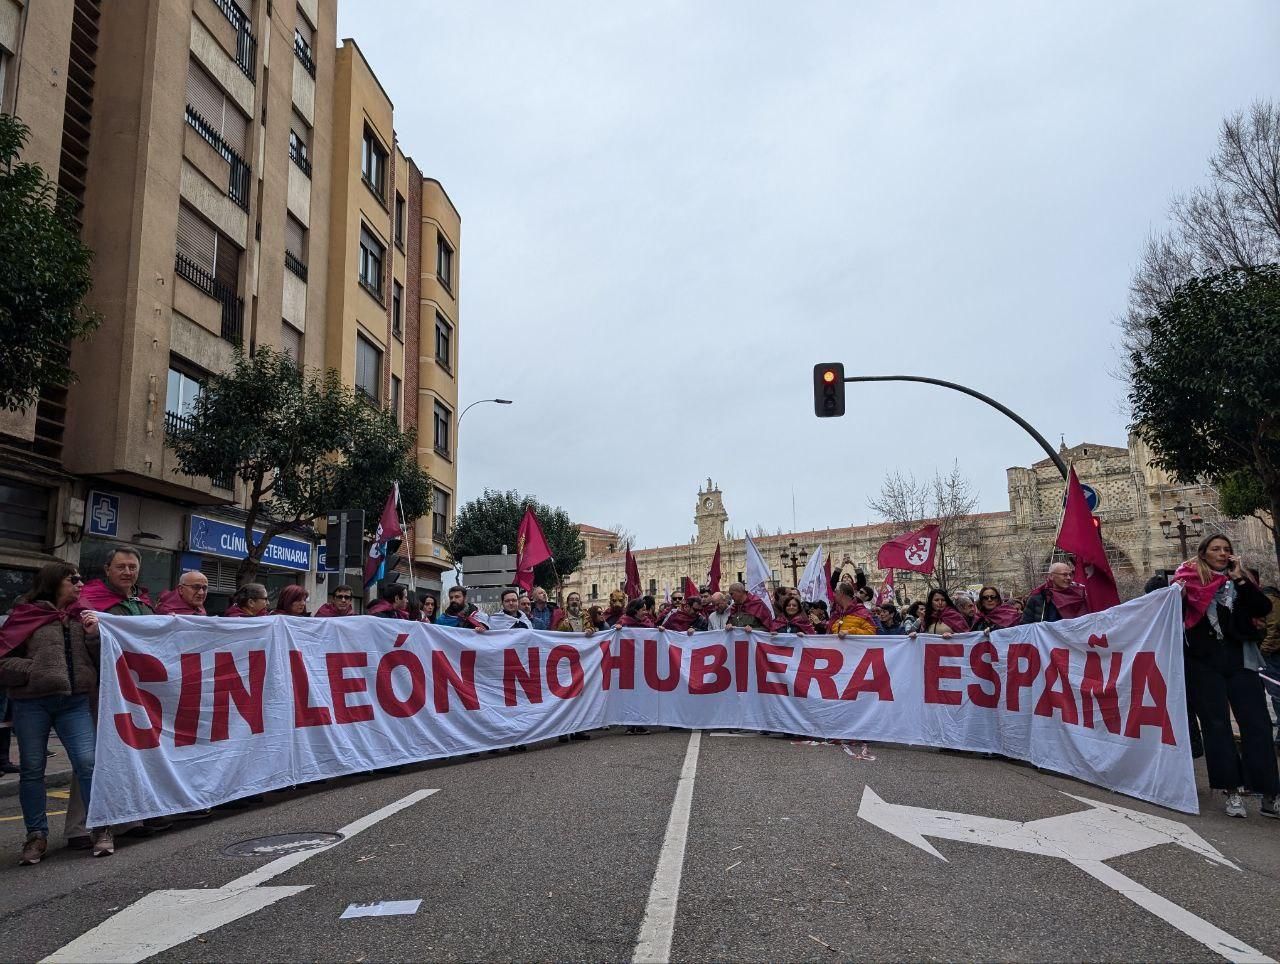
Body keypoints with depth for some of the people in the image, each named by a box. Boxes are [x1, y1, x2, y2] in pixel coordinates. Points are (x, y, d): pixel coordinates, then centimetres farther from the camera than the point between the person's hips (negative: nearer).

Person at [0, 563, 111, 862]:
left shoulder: (83, 616, 11)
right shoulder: (25, 615, 2)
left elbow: (102, 659, 9)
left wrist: (94, 633, -6)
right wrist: (36, 670, -13)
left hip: (74, 702, 2)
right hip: (31, 703, -1)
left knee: (88, 763, -5)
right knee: (32, 770, 8)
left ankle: (100, 829, 6)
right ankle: (36, 835, 21)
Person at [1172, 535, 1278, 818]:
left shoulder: (1238, 581, 14)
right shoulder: (1189, 577, 5)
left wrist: (1239, 578, -5)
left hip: (1239, 659, 3)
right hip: (1204, 661, -2)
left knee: (1257, 723, -2)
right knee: (1216, 724, 0)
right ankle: (1232, 791, 6)